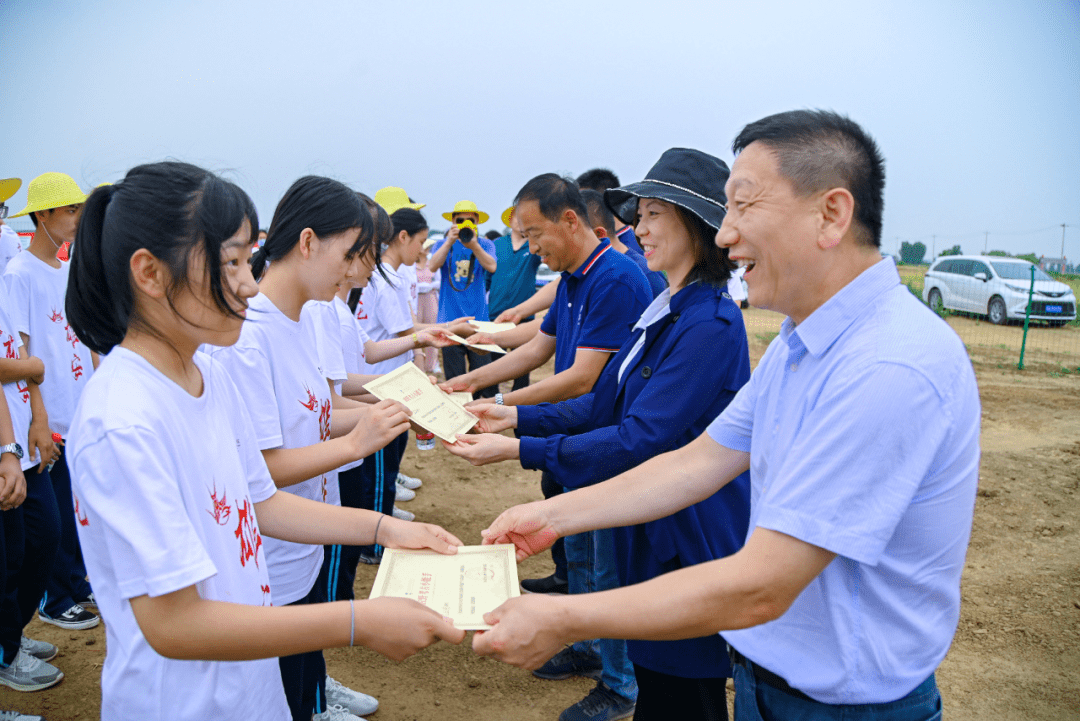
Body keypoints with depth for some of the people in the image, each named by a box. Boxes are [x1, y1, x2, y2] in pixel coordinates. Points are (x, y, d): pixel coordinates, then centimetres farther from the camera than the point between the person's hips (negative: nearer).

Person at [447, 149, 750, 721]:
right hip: (650, 531, 9)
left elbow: (641, 438, -26)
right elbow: (606, 404, 11)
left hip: (688, 543, -9)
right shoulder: (665, 310, 9)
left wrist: (521, 450, -26)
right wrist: (517, 416, 2)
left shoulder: (710, 325, -22)